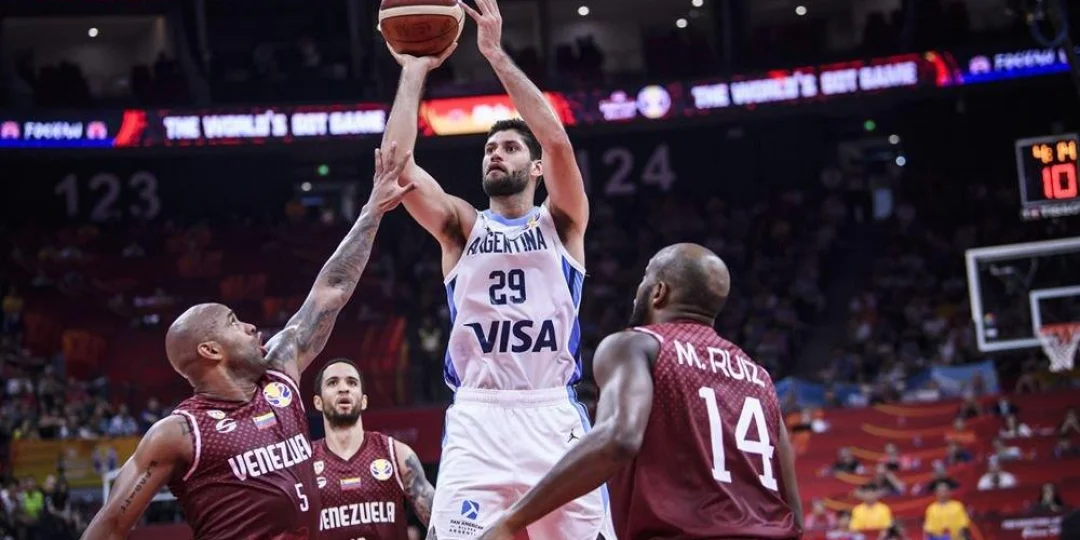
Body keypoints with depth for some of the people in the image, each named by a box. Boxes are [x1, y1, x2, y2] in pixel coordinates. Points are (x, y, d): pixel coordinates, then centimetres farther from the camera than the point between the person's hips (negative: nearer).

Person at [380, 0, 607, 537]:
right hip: (477, 419, 1)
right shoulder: (460, 227, 15)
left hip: (553, 416, -1)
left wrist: (497, 56, -7)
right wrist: (414, 72, 3)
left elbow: (558, 141, -7)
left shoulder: (561, 223, 11)